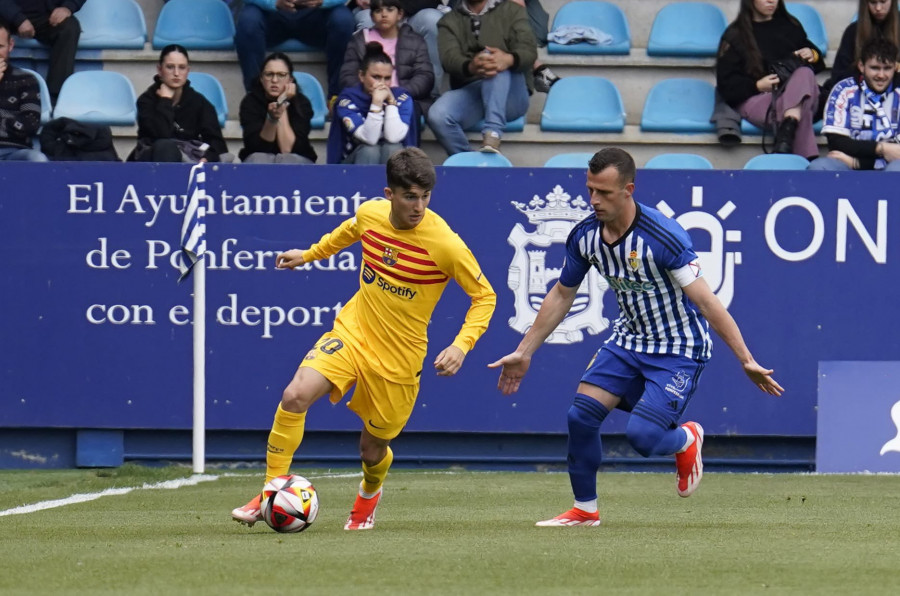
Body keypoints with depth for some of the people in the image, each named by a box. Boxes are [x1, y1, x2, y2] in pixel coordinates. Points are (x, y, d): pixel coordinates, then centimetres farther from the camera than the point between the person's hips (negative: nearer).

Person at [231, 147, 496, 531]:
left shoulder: (445, 245, -21)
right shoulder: (370, 214, -7)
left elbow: (485, 296, -10)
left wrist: (461, 345, -22)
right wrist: (310, 254, 29)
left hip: (398, 357, -3)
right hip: (351, 333, 3)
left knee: (372, 448, 10)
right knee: (295, 396, -21)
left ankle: (369, 494, 48)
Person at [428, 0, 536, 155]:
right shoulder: (449, 21, 16)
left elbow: (529, 50, -5)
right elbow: (449, 58, -5)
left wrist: (509, 59, -33)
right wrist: (470, 67, -32)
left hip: (510, 96, -2)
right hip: (468, 92, 2)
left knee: (497, 66, -35)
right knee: (437, 115, -30)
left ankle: (492, 135, -47)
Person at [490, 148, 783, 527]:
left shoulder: (663, 237, -27)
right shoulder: (585, 236, -7)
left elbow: (706, 302, -25)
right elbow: (561, 296, 10)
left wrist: (746, 360, -27)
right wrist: (524, 353, 14)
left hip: (679, 350, -6)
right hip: (629, 340, 6)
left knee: (641, 435, -19)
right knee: (581, 415, -9)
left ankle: (686, 440, 18)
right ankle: (584, 510, 10)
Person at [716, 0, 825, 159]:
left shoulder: (790, 26, 22)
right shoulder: (735, 35, 11)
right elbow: (726, 85, 3)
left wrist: (813, 55, 6)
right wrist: (757, 86, -15)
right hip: (755, 99, -3)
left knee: (805, 74, -36)